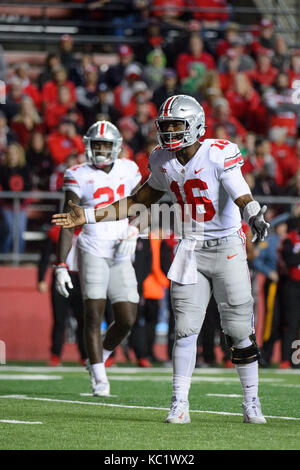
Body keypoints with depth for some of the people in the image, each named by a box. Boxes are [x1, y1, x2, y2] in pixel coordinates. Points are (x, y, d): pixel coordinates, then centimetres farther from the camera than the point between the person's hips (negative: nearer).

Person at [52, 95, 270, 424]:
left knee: (240, 330, -2)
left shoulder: (219, 155, -16)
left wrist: (255, 217, -53)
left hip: (227, 247, -4)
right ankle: (179, 405, 1)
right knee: (185, 328, -4)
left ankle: (252, 403, 12)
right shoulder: (164, 162, 1)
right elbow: (138, 202, 14)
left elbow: (242, 197, -29)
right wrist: (89, 217, 10)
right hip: (191, 249, 4)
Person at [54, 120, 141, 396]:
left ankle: (98, 360, 24)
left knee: (127, 319, -1)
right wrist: (61, 266, -13)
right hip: (93, 251, -3)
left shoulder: (128, 170, 7)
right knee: (94, 316, -9)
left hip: (121, 254, 3)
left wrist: (132, 234, -4)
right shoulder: (79, 177, -3)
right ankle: (99, 378, 0)